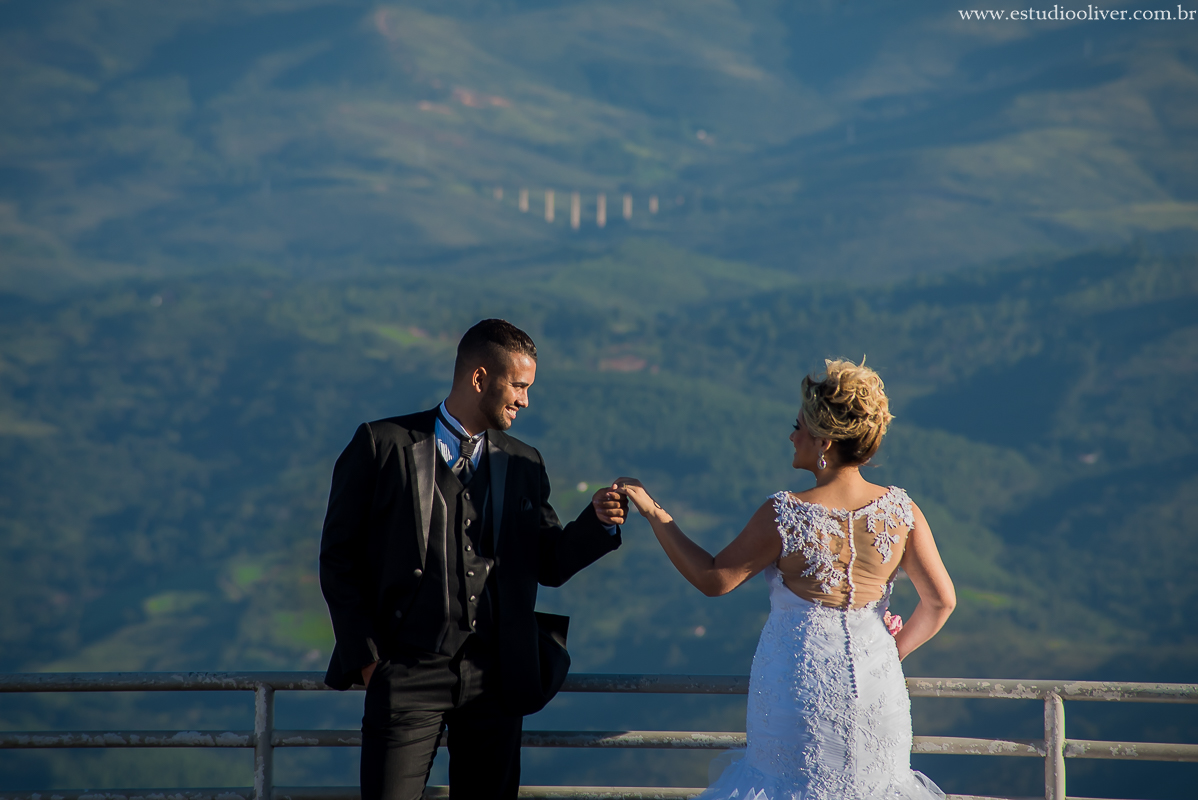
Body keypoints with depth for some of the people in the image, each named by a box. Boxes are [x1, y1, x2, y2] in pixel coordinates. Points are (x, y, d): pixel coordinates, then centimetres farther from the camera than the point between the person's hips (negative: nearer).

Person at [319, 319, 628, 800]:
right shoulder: (383, 445, 0)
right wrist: (366, 655, -5)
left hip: (495, 679, 4)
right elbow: (339, 556, 1)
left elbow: (549, 565, 14)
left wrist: (597, 524, -5)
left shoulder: (523, 465, 13)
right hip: (408, 671, -4)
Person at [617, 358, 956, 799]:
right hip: (874, 684, 3)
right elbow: (940, 601, -3)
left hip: (797, 685, -3)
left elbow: (713, 579, -8)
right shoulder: (900, 510, -8)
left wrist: (654, 513, -1)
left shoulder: (784, 515, -18)